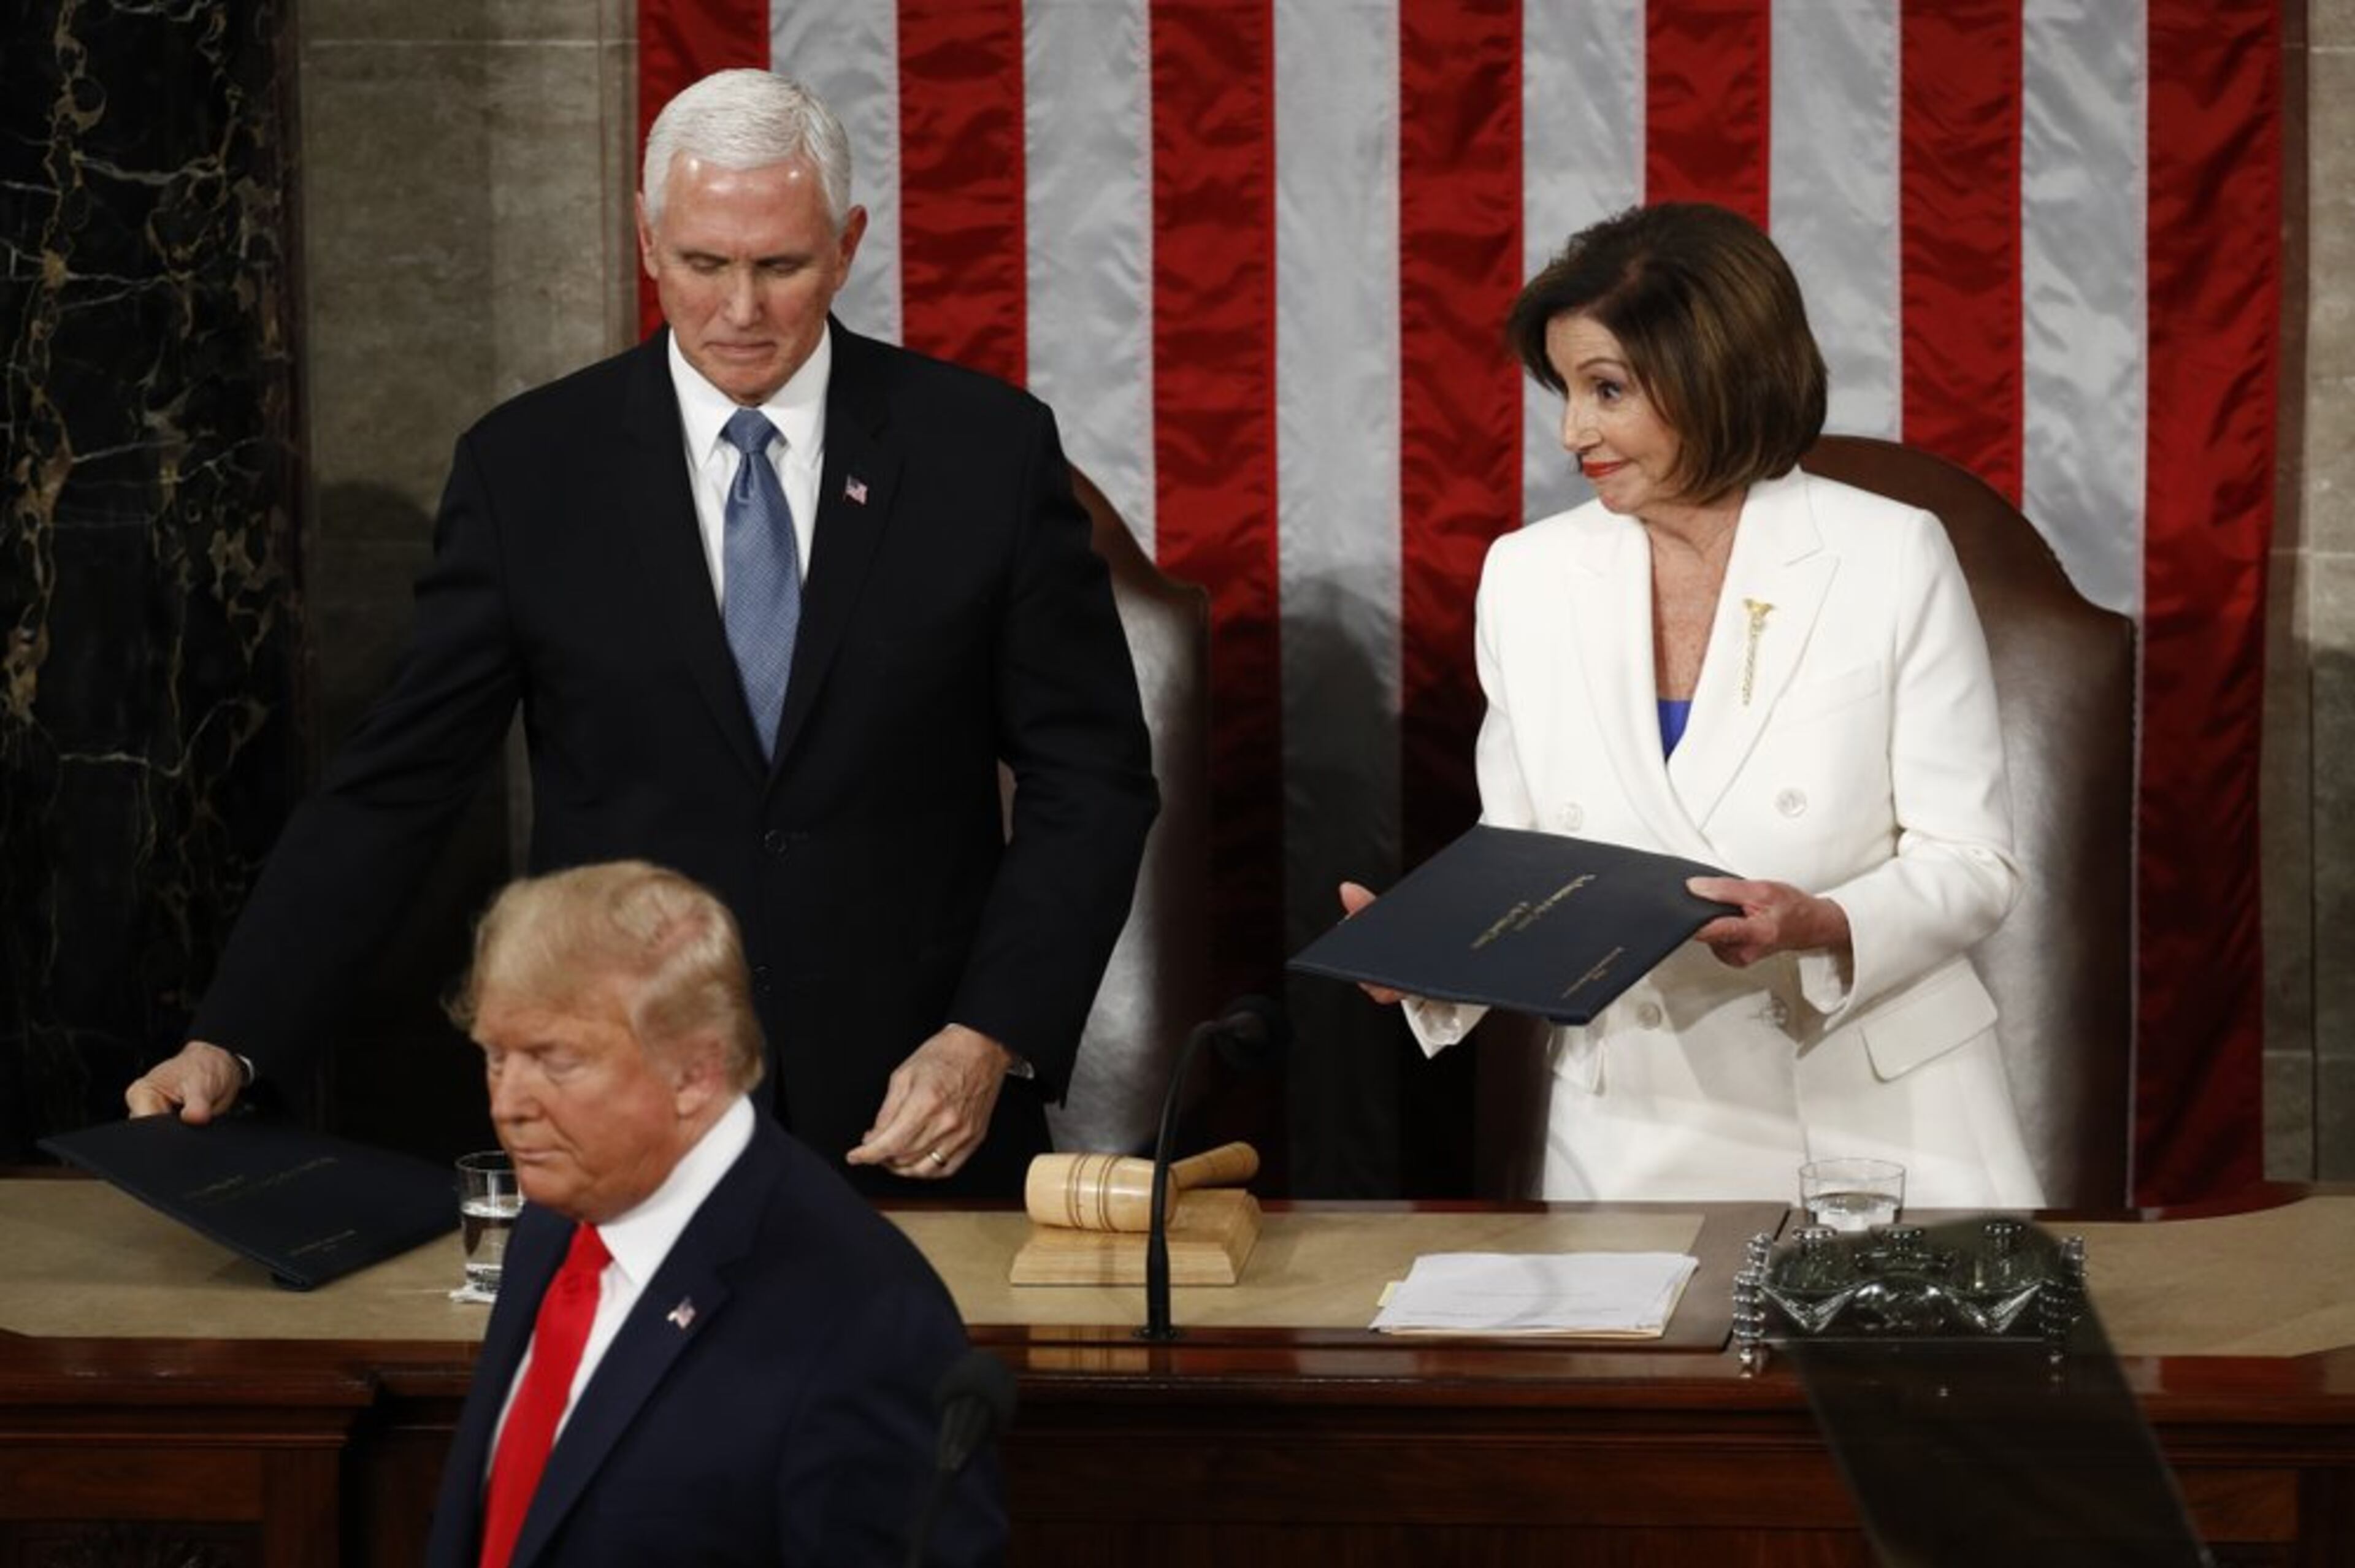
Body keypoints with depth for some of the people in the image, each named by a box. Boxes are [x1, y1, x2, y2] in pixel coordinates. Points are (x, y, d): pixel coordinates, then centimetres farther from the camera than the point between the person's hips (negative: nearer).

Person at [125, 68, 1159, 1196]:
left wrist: (992, 1041, -12)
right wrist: (227, 1045, -9)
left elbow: (1091, 777, 0)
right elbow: (396, 785, 0)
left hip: (920, 1116, 0)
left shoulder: (986, 450, -2)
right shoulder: (529, 469, -1)